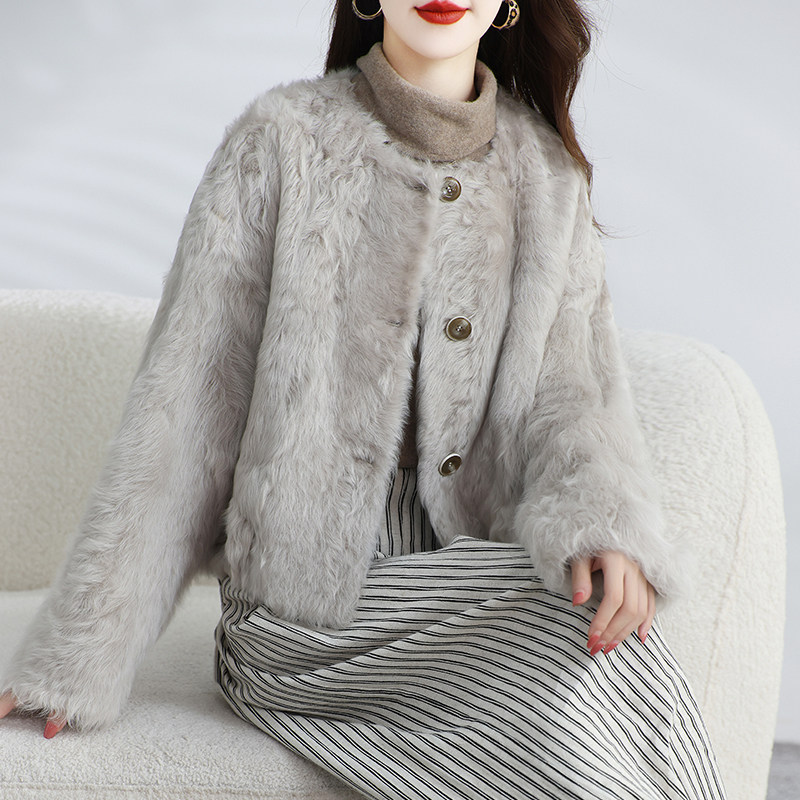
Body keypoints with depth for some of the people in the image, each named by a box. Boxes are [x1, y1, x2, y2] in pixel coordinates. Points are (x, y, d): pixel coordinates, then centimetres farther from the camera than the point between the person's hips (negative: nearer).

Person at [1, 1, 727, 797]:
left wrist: (605, 525, -25)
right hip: (305, 610, -4)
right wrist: (79, 653, -4)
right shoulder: (280, 138, -1)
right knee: (597, 660, -26)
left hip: (472, 584, 4)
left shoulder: (545, 167, 10)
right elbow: (183, 402, -2)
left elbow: (573, 384, -1)